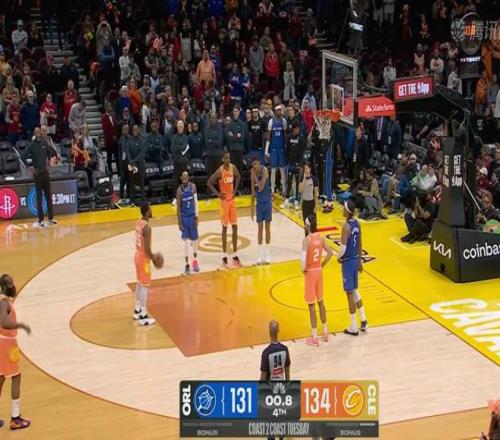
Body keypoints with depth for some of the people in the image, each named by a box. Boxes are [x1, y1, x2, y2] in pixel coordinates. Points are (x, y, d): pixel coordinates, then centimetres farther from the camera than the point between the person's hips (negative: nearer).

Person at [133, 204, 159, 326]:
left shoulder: (139, 223, 5)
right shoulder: (147, 227, -24)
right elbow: (147, 248, -26)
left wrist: (151, 256, 19)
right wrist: (153, 257, -9)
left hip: (138, 255, 9)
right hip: (143, 258, -9)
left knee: (139, 284, 20)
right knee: (145, 286, -3)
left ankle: (137, 311, 31)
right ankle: (143, 317, 0)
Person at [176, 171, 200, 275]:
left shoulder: (193, 187, -6)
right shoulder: (179, 190, -13)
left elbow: (196, 202, -1)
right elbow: (178, 207, -9)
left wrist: (196, 217, -5)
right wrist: (179, 222, -10)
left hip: (192, 216, 2)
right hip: (184, 217, -2)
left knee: (194, 239, 11)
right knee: (186, 241, -3)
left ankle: (195, 259, 31)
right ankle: (187, 264, 3)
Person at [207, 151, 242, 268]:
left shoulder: (233, 168, -2)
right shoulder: (219, 171, -17)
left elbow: (238, 177, 18)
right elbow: (209, 183, -12)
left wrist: (235, 189, 7)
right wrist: (217, 193, -14)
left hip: (232, 200, 5)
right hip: (224, 201, -5)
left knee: (235, 227, 6)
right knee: (225, 228, -1)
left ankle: (235, 256, 12)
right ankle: (224, 257, 7)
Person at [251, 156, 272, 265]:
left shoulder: (264, 170, -17)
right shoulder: (253, 173, -2)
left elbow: (261, 187, -27)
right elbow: (253, 192, 5)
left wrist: (255, 176, -22)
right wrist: (252, 208, 5)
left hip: (267, 202, -4)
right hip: (259, 203, 4)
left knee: (267, 227, 3)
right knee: (260, 227, 4)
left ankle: (267, 254, 11)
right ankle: (260, 255, 9)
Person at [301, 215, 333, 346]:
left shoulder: (306, 239, -20)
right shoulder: (321, 238, 0)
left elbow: (303, 257, -29)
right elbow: (330, 253, 7)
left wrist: (303, 268, -12)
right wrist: (322, 265, 11)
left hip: (310, 272, -6)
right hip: (319, 271, 6)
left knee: (311, 305, 0)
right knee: (320, 302, 19)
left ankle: (314, 338, 5)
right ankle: (325, 332, 27)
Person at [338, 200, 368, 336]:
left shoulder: (346, 226, -21)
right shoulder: (357, 224, 4)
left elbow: (343, 247, -27)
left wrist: (338, 257, -8)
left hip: (348, 262, -8)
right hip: (356, 260, 8)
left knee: (350, 293, 1)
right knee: (355, 290, 22)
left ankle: (353, 328, 8)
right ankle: (363, 321, 24)